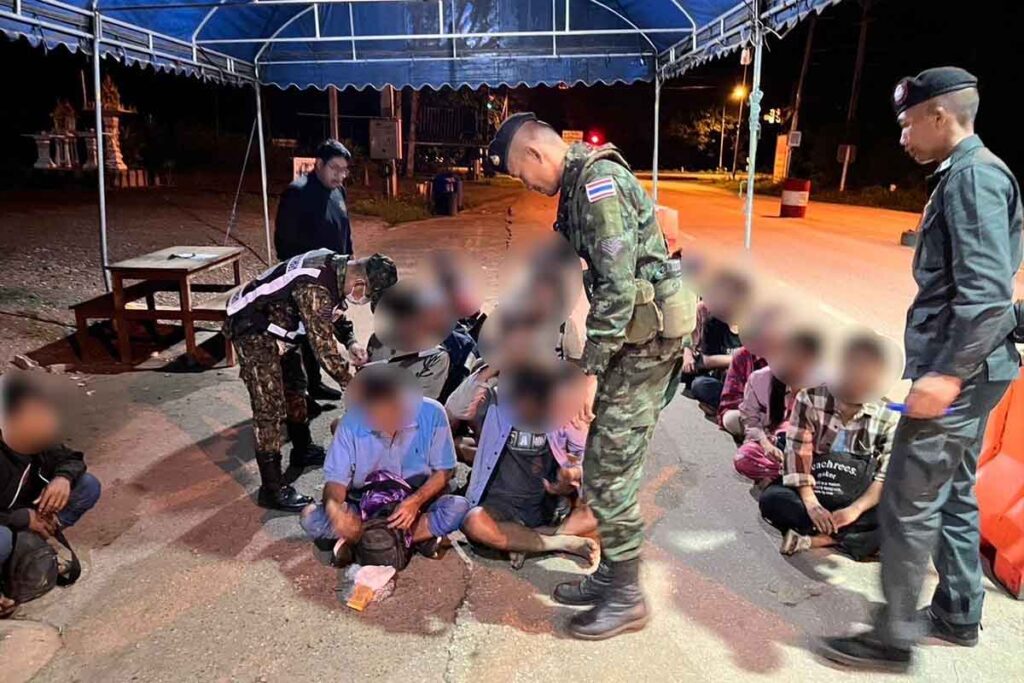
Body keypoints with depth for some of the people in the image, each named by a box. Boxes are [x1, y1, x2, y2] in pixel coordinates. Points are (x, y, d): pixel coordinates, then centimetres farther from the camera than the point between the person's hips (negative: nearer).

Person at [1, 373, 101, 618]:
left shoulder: (33, 438, -13)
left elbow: (71, 458, 1)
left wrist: (63, 478, -20)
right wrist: (24, 518, -27)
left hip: (27, 511, 6)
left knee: (88, 486, -10)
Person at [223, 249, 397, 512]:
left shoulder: (335, 264, -7)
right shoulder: (315, 290, -35)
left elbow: (335, 309, 12)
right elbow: (323, 347, -29)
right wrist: (351, 384, -16)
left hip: (277, 326, 10)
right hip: (252, 330, -10)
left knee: (295, 387, 22)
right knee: (270, 408, -10)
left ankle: (303, 451, 41)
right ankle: (272, 489, -2)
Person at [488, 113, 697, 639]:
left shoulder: (599, 181, -16)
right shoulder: (580, 182, 15)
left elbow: (618, 286, -22)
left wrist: (591, 369, -20)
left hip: (644, 329, -10)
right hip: (634, 327, 10)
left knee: (610, 468, -3)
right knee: (607, 460, 15)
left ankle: (625, 598, 13)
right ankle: (610, 575, 28)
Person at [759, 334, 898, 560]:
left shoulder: (889, 418, -7)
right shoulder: (810, 399, -10)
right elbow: (798, 452, -12)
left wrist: (856, 510, -23)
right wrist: (810, 503, -21)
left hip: (860, 501, 1)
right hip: (815, 492, -1)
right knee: (772, 499, -29)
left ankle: (817, 538, -27)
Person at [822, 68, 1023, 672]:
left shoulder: (973, 174, -14)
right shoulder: (969, 174, 16)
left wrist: (947, 373, -26)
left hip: (958, 372, -11)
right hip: (965, 369, 11)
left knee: (908, 504, -4)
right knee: (952, 494, 19)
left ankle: (894, 638, 9)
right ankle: (958, 615, 33)